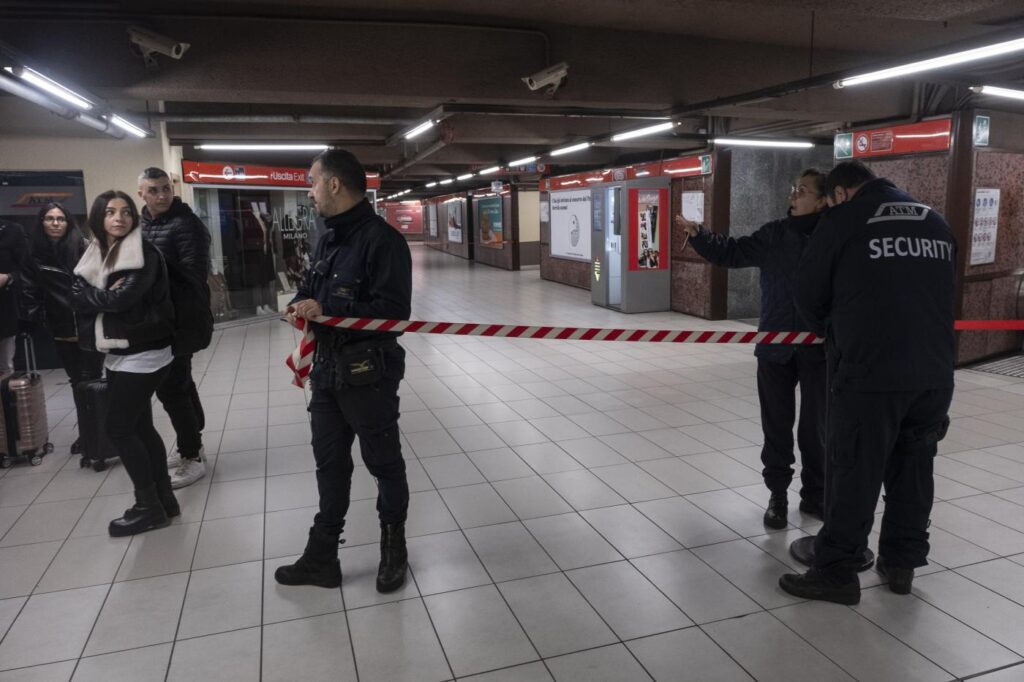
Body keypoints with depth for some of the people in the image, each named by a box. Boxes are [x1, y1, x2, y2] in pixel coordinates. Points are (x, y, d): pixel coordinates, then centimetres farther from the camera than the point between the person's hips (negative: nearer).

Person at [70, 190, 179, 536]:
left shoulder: (144, 253, -11)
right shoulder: (94, 254, 11)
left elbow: (123, 298, -22)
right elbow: (77, 296, 1)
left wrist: (90, 295, -5)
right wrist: (106, 295, -16)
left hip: (143, 354, -8)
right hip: (117, 354, 8)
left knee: (119, 427, -4)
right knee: (140, 427, 11)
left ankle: (149, 506, 8)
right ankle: (164, 498, 22)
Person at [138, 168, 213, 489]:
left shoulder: (186, 223, -14)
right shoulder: (142, 225, 11)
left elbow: (193, 274, -21)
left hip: (180, 319, -9)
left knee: (171, 387, -6)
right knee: (179, 382, 18)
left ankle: (192, 458, 7)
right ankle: (191, 446, 33)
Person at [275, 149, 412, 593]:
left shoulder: (381, 239, -17)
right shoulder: (329, 239, 12)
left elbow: (394, 310, -23)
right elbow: (312, 285, 22)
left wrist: (325, 311, -24)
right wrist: (299, 304, -2)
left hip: (369, 375, -8)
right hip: (327, 370, 8)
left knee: (383, 463, 10)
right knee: (330, 464, 16)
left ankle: (393, 548, 31)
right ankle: (321, 557, 29)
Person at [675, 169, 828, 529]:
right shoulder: (774, 234, 1)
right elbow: (732, 253, 1)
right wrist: (697, 234, -12)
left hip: (819, 350, -2)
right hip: (775, 347, 2)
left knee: (815, 427, 11)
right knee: (777, 426, 12)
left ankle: (815, 495, 31)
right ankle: (777, 494, 28)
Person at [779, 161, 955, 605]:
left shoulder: (843, 220, -2)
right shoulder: (936, 223, 16)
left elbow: (809, 295, 2)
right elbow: (941, 293, 21)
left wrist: (833, 335, 21)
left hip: (870, 371, -6)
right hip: (935, 372, 6)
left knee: (854, 473, 2)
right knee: (913, 469, 17)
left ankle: (836, 572, 11)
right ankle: (901, 563, 29)